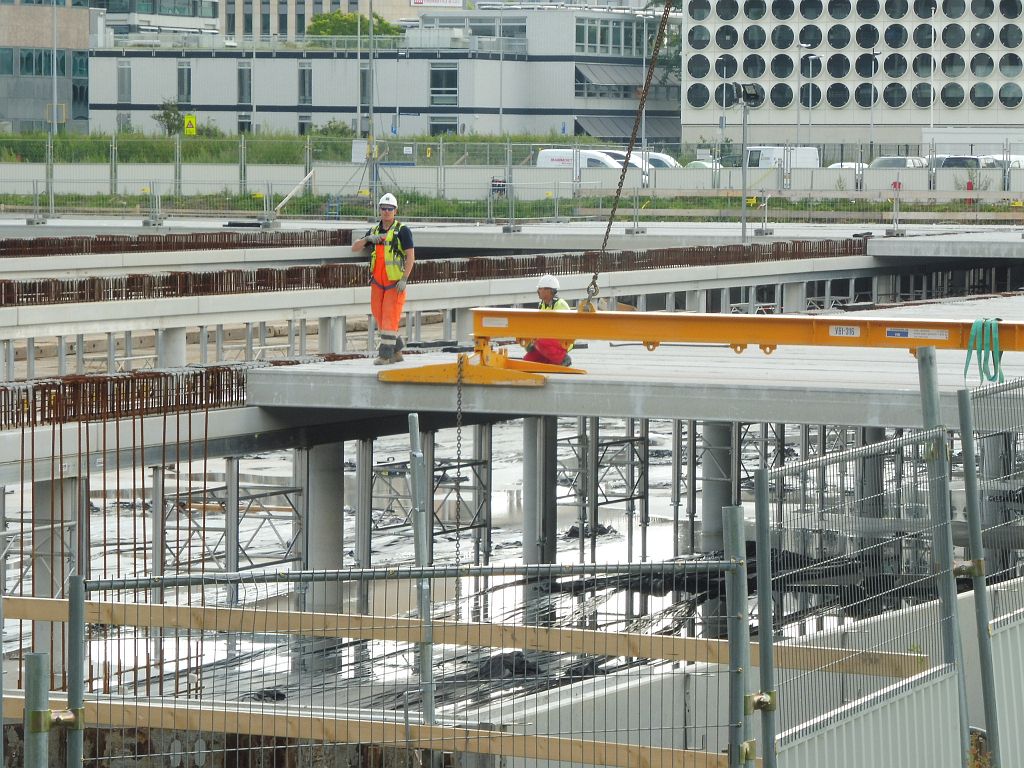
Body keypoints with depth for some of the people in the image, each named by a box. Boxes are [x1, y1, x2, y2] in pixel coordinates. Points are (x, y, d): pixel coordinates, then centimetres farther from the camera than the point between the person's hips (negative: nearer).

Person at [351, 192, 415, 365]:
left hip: (395, 283, -6)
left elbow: (410, 256, -10)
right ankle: (397, 351, 21)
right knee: (380, 317, 8)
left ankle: (385, 355, -9)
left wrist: (404, 279, -17)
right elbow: (355, 248, 11)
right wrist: (367, 239, -9)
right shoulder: (375, 230, 13)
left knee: (390, 317, -10)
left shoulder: (402, 230, -5)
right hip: (378, 282, 6)